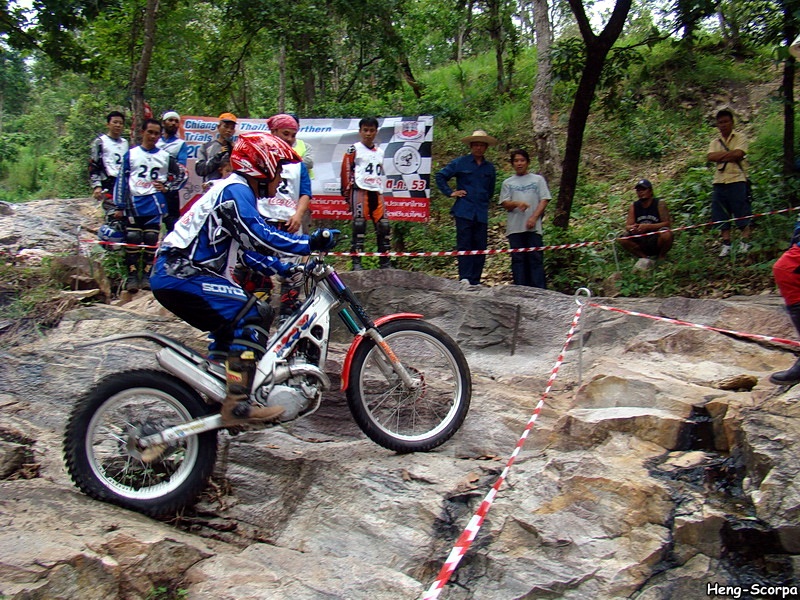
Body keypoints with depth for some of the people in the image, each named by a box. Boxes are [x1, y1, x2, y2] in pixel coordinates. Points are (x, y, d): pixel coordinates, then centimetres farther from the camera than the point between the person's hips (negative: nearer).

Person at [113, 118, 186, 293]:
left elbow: (182, 175, 18)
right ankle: (132, 277, 0)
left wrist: (167, 187, 3)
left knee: (151, 241, -1)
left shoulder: (165, 156, 10)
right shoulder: (131, 154, 8)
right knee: (132, 240, -5)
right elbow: (122, 180, 6)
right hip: (134, 203, 0)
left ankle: (147, 276, 5)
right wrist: (120, 206, 1)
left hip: (155, 204, 0)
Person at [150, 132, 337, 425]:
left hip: (173, 275, 11)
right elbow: (260, 237, -24)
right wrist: (311, 243, -19)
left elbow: (247, 247, 25)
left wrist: (283, 269, 18)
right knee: (254, 315, -18)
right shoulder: (236, 191, -11)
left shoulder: (232, 190, 21)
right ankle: (237, 404, -21)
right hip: (183, 277, -11)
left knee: (232, 320, 26)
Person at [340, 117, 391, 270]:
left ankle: (386, 262, 9)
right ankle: (356, 262, -7)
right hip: (360, 190, -5)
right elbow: (345, 171, 1)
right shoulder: (354, 149, 3)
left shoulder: (379, 151, 19)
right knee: (359, 225, -9)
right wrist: (346, 192, -3)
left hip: (377, 192, 5)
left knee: (384, 225, 2)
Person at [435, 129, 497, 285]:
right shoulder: (460, 163, 5)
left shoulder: (490, 168, 17)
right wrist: (450, 192, 1)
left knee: (480, 247, 1)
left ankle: (475, 281, 6)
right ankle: (464, 278, -11)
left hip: (482, 213, 4)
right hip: (464, 211, -4)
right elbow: (440, 176, 9)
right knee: (464, 244, -8)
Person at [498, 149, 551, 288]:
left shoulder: (538, 179, 11)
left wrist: (534, 217, -10)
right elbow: (504, 203, 6)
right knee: (518, 259, 2)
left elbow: (544, 200, 4)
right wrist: (517, 204, -16)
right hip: (515, 228, 2)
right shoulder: (508, 182, 14)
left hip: (533, 227, -1)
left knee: (536, 258, -3)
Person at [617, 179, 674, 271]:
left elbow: (667, 223, -14)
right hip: (641, 241, 3)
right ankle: (646, 258, -4)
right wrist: (632, 228, -26)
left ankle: (661, 257, -4)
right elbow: (627, 226, 0)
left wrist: (647, 227, -26)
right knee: (621, 239, -20)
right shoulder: (633, 207, 3)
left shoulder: (659, 204, -6)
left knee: (667, 234, -36)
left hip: (657, 241, -3)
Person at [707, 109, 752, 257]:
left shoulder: (740, 137, 4)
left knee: (741, 212, -3)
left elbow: (738, 154, -13)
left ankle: (745, 241, 3)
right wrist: (729, 153, -9)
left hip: (737, 180, -4)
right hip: (719, 181, 4)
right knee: (721, 214, 3)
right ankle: (726, 244, 9)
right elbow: (710, 157, -2)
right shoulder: (715, 142, 16)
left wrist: (720, 156, -6)